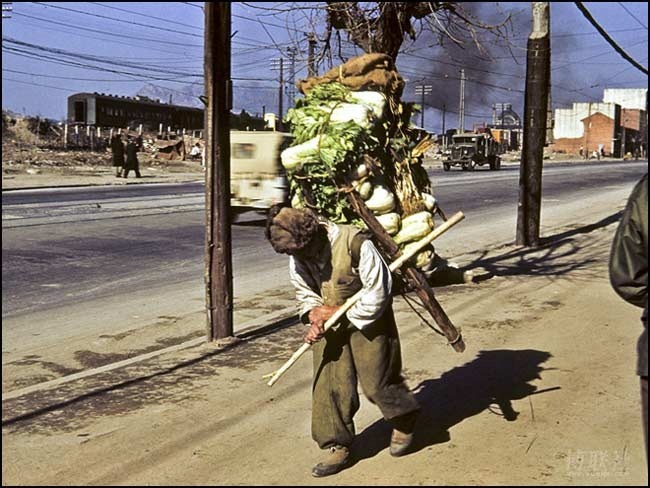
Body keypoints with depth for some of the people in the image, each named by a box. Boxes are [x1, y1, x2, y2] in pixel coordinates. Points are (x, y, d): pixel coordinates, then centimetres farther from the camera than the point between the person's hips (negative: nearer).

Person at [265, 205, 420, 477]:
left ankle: (404, 423, 33)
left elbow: (378, 291, -22)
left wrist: (338, 312, -20)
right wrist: (315, 316, -17)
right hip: (330, 323, 5)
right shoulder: (297, 256, -8)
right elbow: (305, 292, 5)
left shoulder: (355, 244, -28)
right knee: (329, 384, 0)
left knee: (377, 381, 3)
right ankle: (338, 447, 13)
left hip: (367, 321, -5)